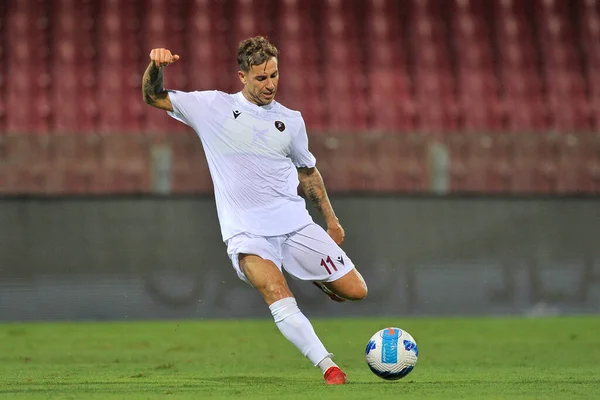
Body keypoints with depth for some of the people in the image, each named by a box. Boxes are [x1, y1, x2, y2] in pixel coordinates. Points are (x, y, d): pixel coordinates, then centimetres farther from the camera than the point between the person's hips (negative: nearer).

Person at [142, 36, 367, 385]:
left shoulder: (291, 120, 9)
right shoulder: (214, 107, 2)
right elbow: (154, 97, 5)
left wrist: (331, 219, 23)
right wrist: (156, 66, -15)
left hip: (295, 222, 3)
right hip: (246, 233, -3)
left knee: (355, 291, -2)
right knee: (278, 296, -30)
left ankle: (317, 280, 30)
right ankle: (328, 367, -25)